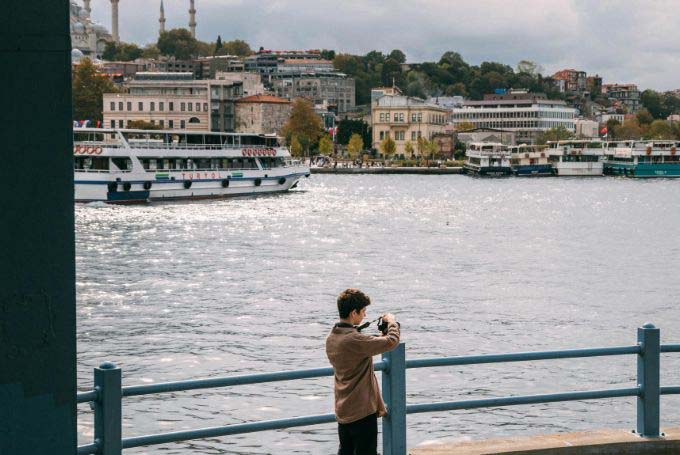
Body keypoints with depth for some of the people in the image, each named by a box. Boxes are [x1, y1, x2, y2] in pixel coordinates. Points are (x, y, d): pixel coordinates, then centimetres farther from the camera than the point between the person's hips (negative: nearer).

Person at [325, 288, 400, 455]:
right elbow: (392, 341, -20)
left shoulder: (331, 338, 5)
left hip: (342, 411, 9)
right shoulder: (354, 340, -23)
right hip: (362, 411, -8)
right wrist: (392, 321, -2)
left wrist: (381, 336, 12)